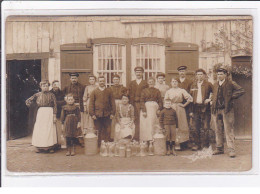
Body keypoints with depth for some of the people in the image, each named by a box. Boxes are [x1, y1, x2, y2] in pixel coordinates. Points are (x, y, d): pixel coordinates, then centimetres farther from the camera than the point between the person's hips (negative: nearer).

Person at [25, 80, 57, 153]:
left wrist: (54, 116, -7)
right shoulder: (37, 95, 8)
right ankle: (39, 147, 6)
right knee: (39, 129, -1)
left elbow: (55, 106, -1)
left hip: (49, 112, -2)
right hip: (40, 112, 2)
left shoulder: (51, 95, 2)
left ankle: (50, 147, 1)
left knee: (50, 129, -5)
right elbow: (28, 100, 14)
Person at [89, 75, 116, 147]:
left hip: (107, 115, 1)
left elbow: (112, 103, 9)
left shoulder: (109, 91, 9)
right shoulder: (94, 92, 7)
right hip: (97, 115, -1)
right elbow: (91, 104, 5)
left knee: (107, 131, 1)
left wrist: (112, 113, 2)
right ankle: (99, 145, 10)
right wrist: (92, 114, -4)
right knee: (98, 131, 2)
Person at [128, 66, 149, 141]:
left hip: (142, 104, -1)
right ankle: (135, 138, 0)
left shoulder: (145, 83, 11)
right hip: (133, 105, 1)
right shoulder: (131, 83, 16)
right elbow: (129, 94, 12)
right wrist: (131, 104, 1)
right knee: (135, 121, -3)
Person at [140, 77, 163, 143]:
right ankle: (146, 140, -1)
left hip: (155, 108, 1)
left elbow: (160, 101, 6)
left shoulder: (157, 91, 9)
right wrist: (143, 111, -10)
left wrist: (159, 109, -8)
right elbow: (142, 101, 0)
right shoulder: (144, 91, 6)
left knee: (154, 124, -2)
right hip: (146, 107, -1)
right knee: (146, 124, -4)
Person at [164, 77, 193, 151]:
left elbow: (190, 98, 1)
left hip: (179, 109, 0)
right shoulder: (168, 91, 10)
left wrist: (184, 105, -1)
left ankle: (178, 143, 0)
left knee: (179, 125, -3)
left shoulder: (181, 90, 6)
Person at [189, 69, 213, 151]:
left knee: (205, 128, -1)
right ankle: (195, 144, 10)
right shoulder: (193, 85, 14)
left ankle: (205, 145, 7)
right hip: (195, 108, 3)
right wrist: (191, 110, 5)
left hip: (205, 108, -3)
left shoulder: (208, 84, 4)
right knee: (194, 128, 1)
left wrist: (210, 99, -10)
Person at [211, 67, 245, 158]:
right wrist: (213, 101, 8)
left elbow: (241, 91, -6)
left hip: (227, 109, -5)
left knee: (228, 130, -6)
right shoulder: (215, 85, 16)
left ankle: (231, 150, -5)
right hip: (216, 110, 5)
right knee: (218, 130, 9)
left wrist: (231, 97, -9)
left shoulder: (230, 83, -1)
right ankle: (219, 148, 18)